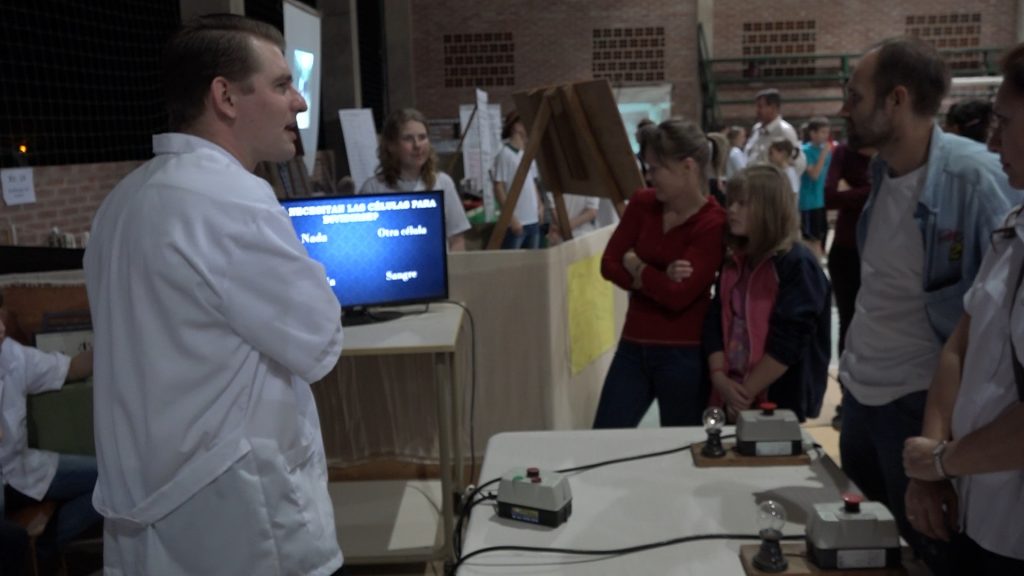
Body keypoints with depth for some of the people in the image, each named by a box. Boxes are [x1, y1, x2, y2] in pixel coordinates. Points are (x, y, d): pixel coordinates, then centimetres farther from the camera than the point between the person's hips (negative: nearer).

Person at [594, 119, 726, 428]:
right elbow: (609, 264, 0)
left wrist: (636, 267, -6)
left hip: (684, 354, -5)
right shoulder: (642, 203, 2)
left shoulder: (714, 223, -15)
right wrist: (658, 278, -16)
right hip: (633, 346, 5)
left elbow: (678, 295, -21)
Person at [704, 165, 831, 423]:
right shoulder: (734, 261, 8)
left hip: (779, 403, -6)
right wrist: (719, 378, -9)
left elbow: (788, 342, -19)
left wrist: (748, 391, -16)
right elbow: (715, 323, 5)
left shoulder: (797, 265, -13)